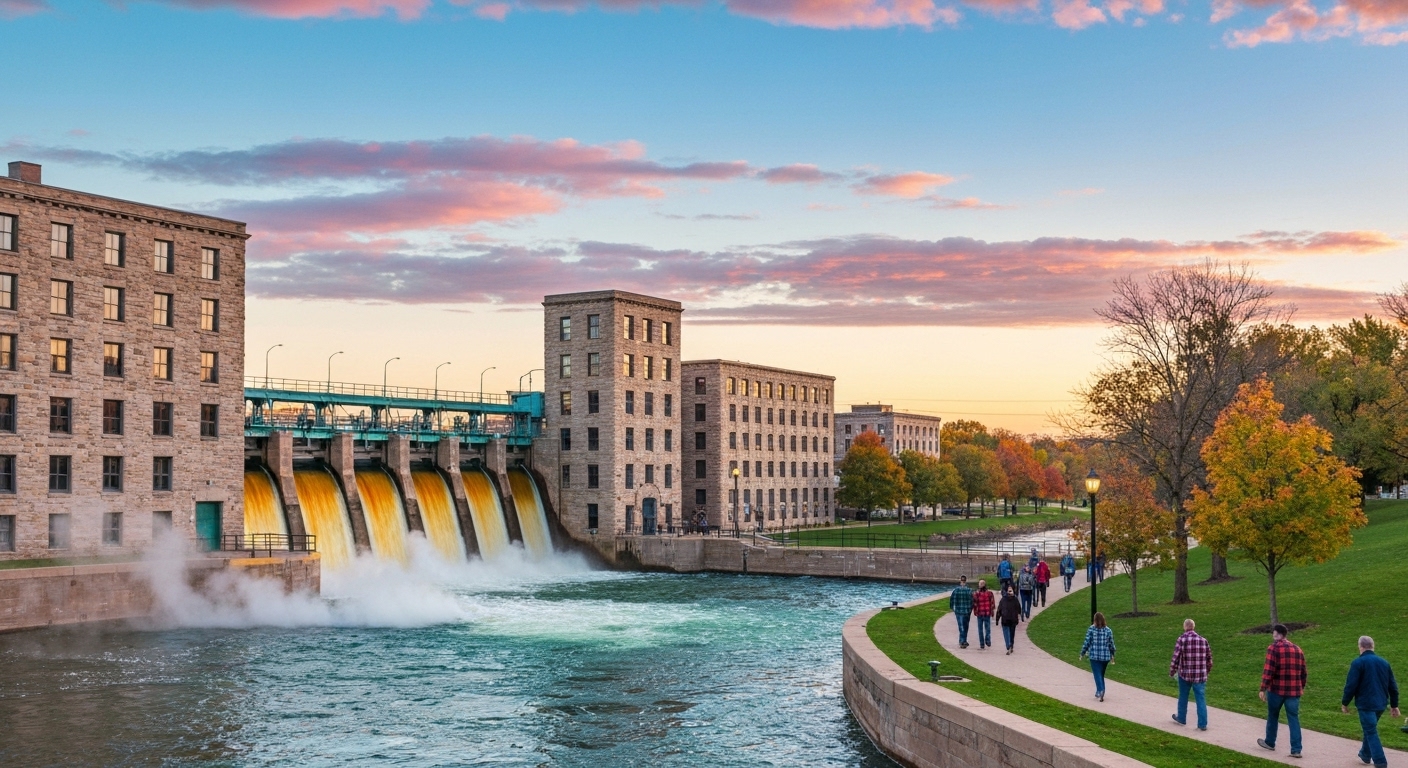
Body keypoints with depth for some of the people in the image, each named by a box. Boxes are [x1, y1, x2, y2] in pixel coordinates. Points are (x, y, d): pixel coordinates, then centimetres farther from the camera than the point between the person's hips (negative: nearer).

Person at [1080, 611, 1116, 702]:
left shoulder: (1091, 629, -8)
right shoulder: (1108, 630, 0)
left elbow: (1087, 642, -6)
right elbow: (1111, 644, 5)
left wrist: (1082, 653, 7)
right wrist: (1112, 655, 20)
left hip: (1094, 656, -3)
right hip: (1105, 657, 3)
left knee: (1097, 675, -3)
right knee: (1101, 675, 18)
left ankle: (1100, 692, -21)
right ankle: (1099, 693, 25)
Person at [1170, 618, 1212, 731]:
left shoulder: (1182, 639, -9)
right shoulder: (1203, 640, 1)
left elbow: (1176, 657, -10)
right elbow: (1209, 657, 8)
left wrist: (1172, 671, 1)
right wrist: (1207, 670, 23)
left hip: (1185, 674, -2)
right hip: (1200, 675, 2)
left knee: (1183, 697, 17)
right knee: (1201, 699, 5)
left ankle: (1181, 718, 32)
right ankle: (1202, 724, 3)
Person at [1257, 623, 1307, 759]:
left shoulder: (1273, 648, -9)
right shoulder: (1297, 649, 9)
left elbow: (1268, 670, -15)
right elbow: (1303, 671, 15)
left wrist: (1263, 689, -11)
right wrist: (1302, 687, 28)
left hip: (1276, 689, -4)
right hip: (1294, 690, 4)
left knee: (1273, 716, 15)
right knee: (1294, 719, 5)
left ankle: (1270, 742, 30)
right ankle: (1296, 750, -1)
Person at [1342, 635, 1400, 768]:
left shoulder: (1358, 663, -11)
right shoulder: (1384, 662, 8)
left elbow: (1351, 685, -13)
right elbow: (1393, 686, 12)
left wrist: (1344, 703, -2)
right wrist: (1394, 705, 20)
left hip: (1366, 704, -7)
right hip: (1381, 704, 7)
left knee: (1371, 733, -2)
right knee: (1370, 729, 25)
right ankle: (1365, 755, 38)